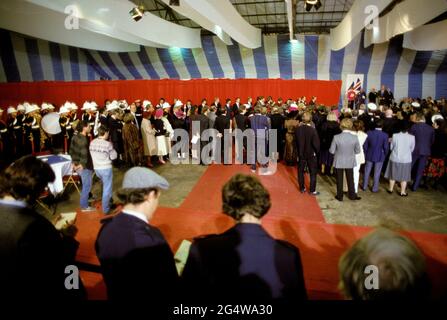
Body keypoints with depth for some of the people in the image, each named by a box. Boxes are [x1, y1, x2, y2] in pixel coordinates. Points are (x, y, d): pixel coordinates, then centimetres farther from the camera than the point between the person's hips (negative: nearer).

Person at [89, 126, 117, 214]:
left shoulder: (92, 142, -1)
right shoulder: (108, 144, -18)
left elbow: (91, 154, 7)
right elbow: (114, 156, -13)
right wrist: (112, 148, 1)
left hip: (96, 168, 7)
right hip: (106, 168, -6)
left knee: (105, 186, 28)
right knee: (107, 189, 5)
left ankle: (108, 202, 42)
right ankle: (106, 209, 13)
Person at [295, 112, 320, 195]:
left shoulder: (298, 129, -11)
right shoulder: (313, 130, -21)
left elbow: (296, 141, -2)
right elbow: (316, 143, -19)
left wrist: (299, 151, 10)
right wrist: (317, 151, 0)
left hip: (301, 154, 3)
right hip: (311, 154, -3)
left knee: (301, 171, 16)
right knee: (313, 172, 10)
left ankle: (302, 188, 26)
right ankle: (312, 190, 14)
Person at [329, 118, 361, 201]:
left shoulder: (336, 137, -21)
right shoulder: (355, 138, -16)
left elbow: (331, 151, -12)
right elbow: (357, 151, -4)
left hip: (339, 162, -1)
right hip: (350, 162, 1)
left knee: (339, 180, 15)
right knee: (350, 180, 20)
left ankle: (340, 196, 29)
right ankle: (352, 195, 35)